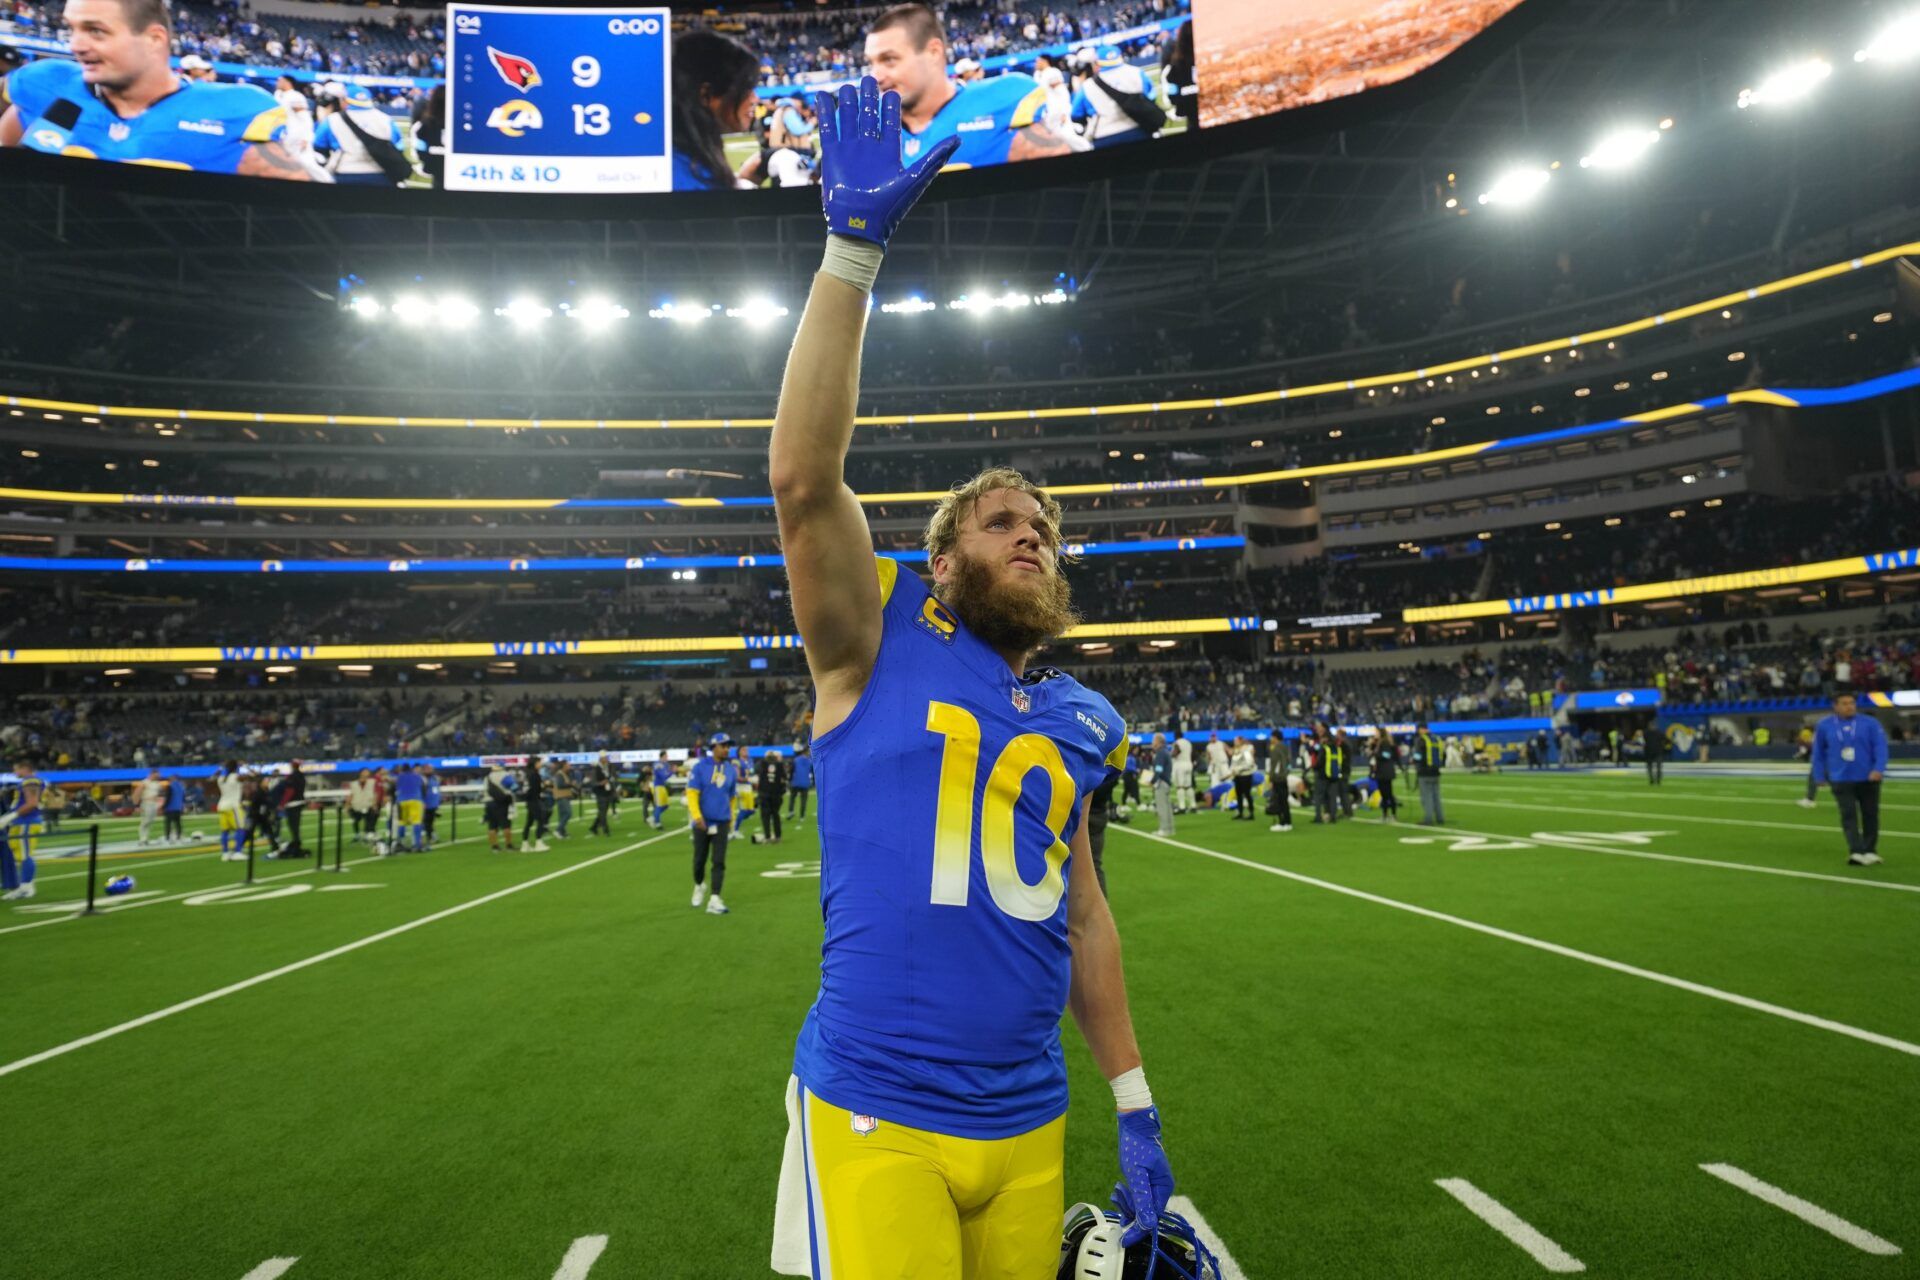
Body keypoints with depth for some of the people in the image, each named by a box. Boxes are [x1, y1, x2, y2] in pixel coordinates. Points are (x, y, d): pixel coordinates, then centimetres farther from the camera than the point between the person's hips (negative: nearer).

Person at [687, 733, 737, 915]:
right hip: (702, 821, -2)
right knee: (699, 859, 10)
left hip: (721, 822, 2)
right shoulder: (700, 767, -7)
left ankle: (714, 900, -6)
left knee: (719, 862, -6)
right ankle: (699, 886, 38)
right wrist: (697, 816, -24)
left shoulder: (732, 770, 4)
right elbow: (692, 793, -12)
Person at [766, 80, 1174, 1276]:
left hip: (1030, 1129, 5)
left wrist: (1135, 1105, 14)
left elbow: (1082, 917, 14)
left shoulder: (1078, 719, 8)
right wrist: (855, 248, -20)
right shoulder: (881, 646, -5)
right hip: (876, 1122, -4)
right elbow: (804, 477, -19)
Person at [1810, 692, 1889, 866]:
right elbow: (1818, 753, 10)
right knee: (1849, 816, -10)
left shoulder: (1870, 723, 0)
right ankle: (1857, 852, -17)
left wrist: (1879, 769, -19)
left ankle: (1870, 851, 23)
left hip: (1868, 778, 1)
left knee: (1870, 814, 10)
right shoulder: (1824, 726, 2)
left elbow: (1880, 747, -5)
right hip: (1841, 780, -1)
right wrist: (1819, 776, 10)